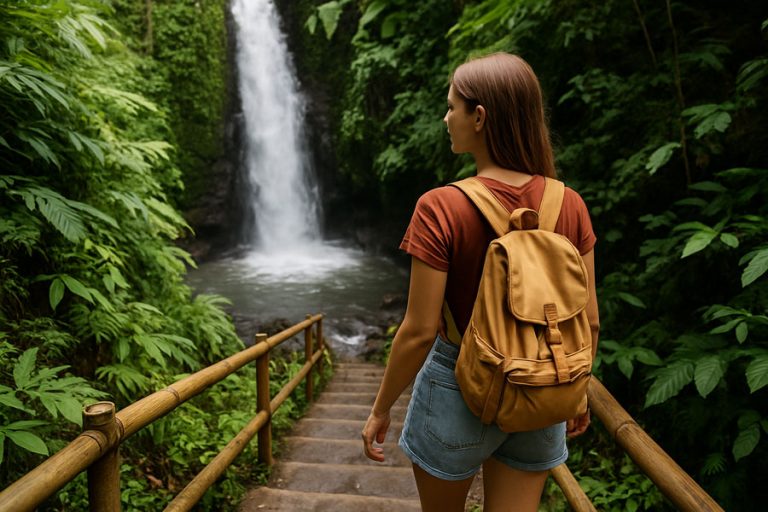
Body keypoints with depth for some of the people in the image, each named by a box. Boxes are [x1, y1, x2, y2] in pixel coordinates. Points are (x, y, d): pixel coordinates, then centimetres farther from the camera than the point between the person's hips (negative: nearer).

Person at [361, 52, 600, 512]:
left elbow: (420, 331, -19)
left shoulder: (440, 208, -21)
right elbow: (588, 322, -2)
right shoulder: (570, 206, -8)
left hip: (458, 388, -3)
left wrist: (380, 410, -5)